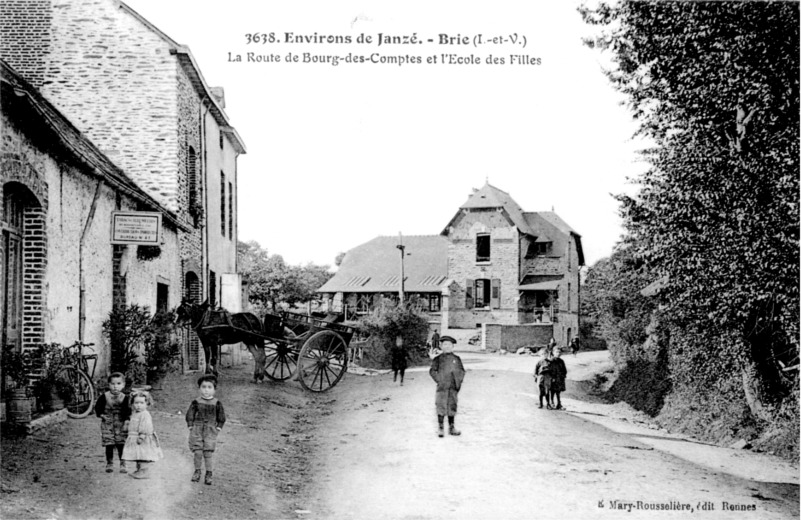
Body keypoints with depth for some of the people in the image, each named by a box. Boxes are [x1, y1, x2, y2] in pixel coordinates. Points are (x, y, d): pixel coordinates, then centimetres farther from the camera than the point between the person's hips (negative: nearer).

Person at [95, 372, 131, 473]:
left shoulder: (124, 398, -3)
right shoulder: (104, 396, -5)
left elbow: (128, 411, 3)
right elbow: (97, 407, 5)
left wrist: (126, 421, -8)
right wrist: (101, 415, -10)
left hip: (121, 424, 0)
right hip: (107, 424, 0)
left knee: (121, 444, 1)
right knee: (109, 445, 1)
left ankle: (122, 464, 12)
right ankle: (109, 463, 16)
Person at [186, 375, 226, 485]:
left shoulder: (217, 403, 0)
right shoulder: (196, 402, -1)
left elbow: (221, 417, 8)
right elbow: (189, 415, 5)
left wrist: (218, 427, 1)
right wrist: (190, 426, -2)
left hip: (210, 431, 0)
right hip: (197, 430, 1)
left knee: (208, 454, -3)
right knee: (197, 452, -2)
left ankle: (209, 474, 8)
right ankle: (197, 471, 19)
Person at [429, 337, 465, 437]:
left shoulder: (456, 359, 9)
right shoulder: (438, 359, 2)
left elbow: (462, 371, 15)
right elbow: (432, 371, 0)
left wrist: (459, 381, 3)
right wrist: (438, 380, -9)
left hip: (454, 387, 3)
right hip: (442, 387, -3)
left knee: (452, 407, 8)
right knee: (441, 406, -5)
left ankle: (452, 428, 17)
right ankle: (441, 428, 2)